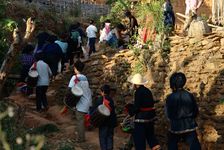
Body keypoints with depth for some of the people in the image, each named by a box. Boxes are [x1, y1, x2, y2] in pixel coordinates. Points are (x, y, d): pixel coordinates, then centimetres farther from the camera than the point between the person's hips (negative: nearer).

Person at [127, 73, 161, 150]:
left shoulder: (138, 92, -17)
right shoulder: (148, 91, 8)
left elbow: (136, 106, -20)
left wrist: (130, 112, -3)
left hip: (141, 118, -8)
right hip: (151, 116, 8)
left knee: (139, 137, 3)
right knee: (150, 134, 20)